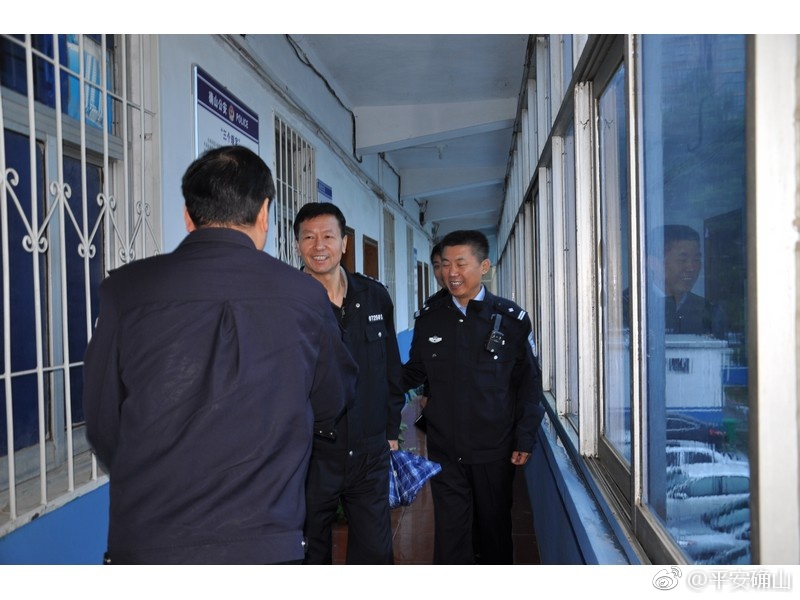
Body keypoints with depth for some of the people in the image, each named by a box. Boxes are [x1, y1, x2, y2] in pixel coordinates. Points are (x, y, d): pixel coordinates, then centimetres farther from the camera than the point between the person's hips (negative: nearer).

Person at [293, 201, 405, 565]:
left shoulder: (375, 296, 4)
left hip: (370, 453, 3)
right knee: (311, 555, 14)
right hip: (310, 453, -2)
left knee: (375, 553, 12)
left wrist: (391, 430, 12)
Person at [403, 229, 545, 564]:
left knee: (494, 529, 17)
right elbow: (415, 372, 8)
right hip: (445, 451, 1)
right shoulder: (429, 318, 2)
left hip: (494, 449, -1)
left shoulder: (511, 318, -4)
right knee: (450, 535, 6)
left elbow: (529, 382, 0)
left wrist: (525, 438, -4)